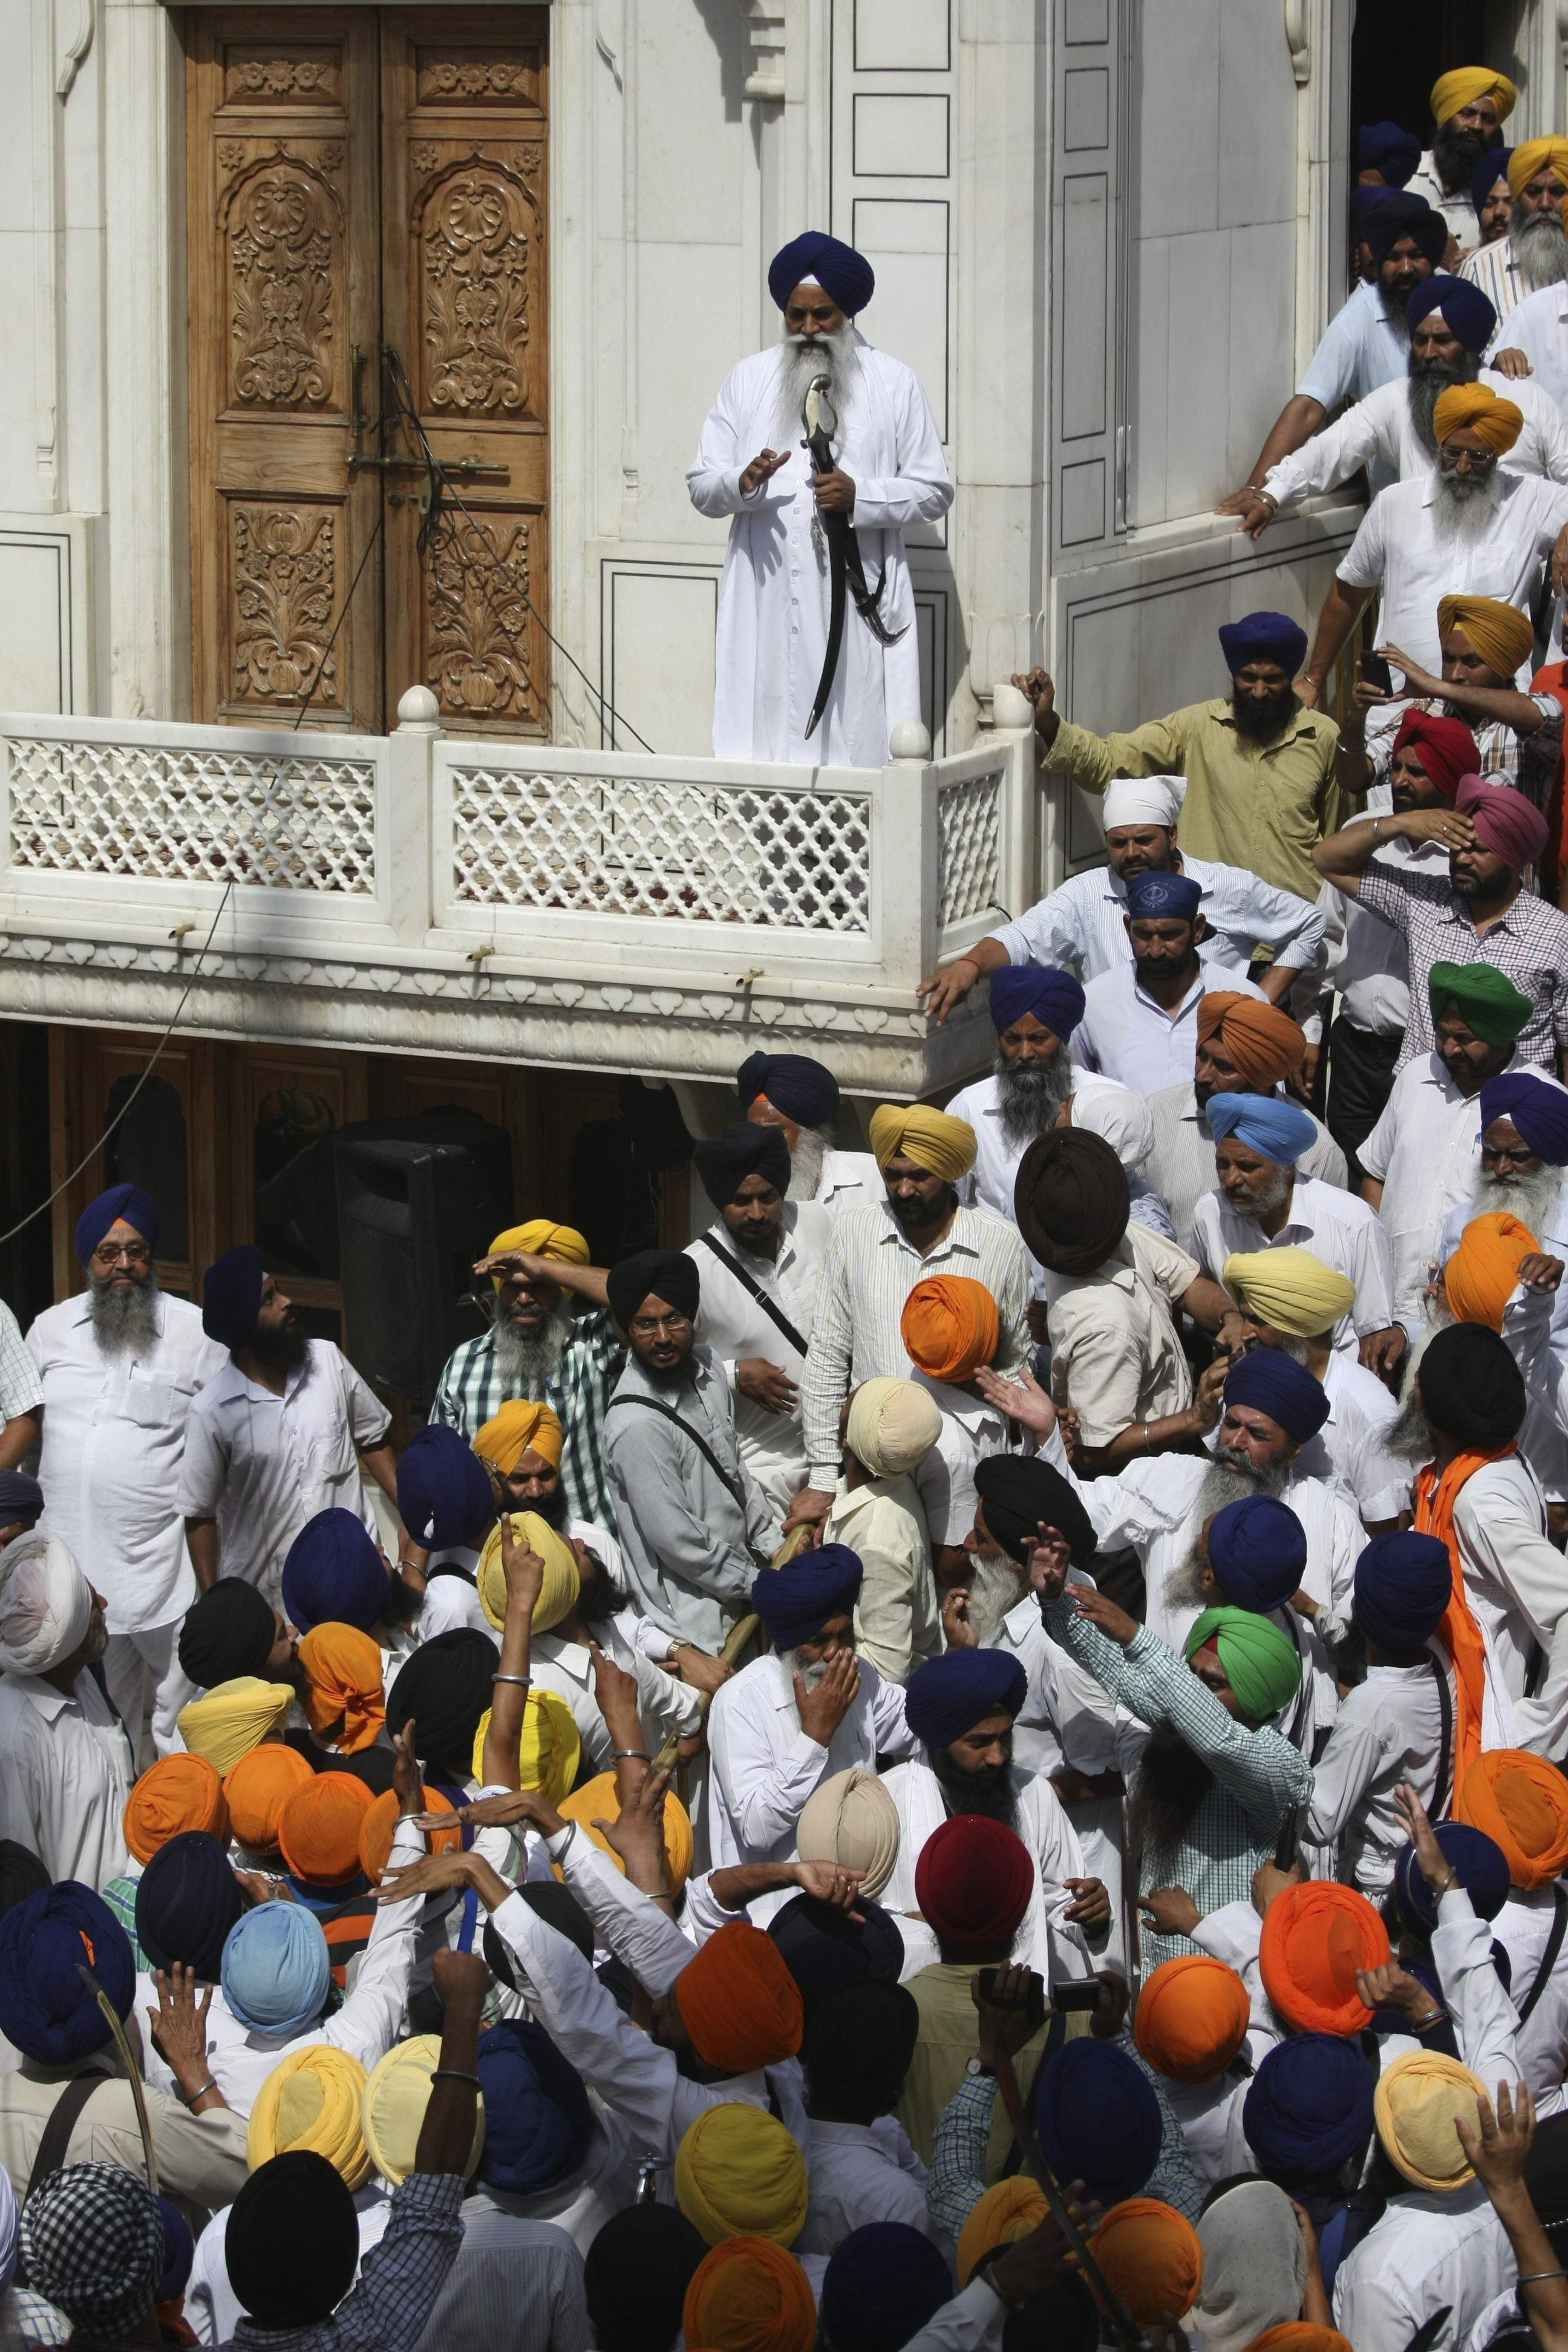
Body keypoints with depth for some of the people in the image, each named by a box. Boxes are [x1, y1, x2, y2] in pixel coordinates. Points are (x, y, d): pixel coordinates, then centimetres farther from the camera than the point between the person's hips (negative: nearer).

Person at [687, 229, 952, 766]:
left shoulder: (894, 384, 8)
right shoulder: (748, 380, 13)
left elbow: (934, 492, 6)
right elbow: (700, 485, 11)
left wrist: (861, 498, -11)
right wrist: (742, 483, -12)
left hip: (856, 609, -2)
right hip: (766, 607, 2)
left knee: (856, 743, -8)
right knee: (759, 747, -4)